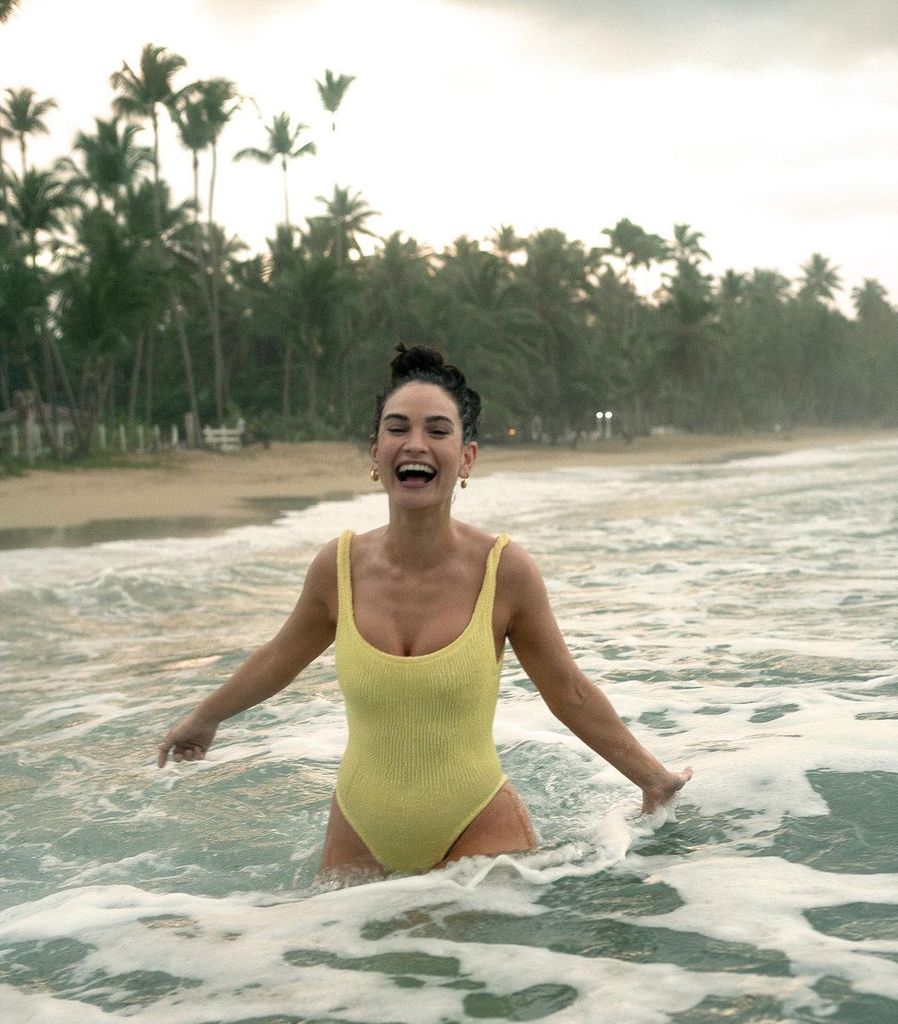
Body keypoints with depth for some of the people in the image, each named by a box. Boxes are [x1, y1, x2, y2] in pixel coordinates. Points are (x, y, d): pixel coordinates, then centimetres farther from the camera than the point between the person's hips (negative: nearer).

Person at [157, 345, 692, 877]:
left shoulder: (503, 569, -13)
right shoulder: (339, 566, -7)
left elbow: (571, 694, 0)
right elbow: (280, 659, 13)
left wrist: (653, 776, 5)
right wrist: (204, 719, 27)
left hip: (478, 829, -2)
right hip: (361, 835, 2)